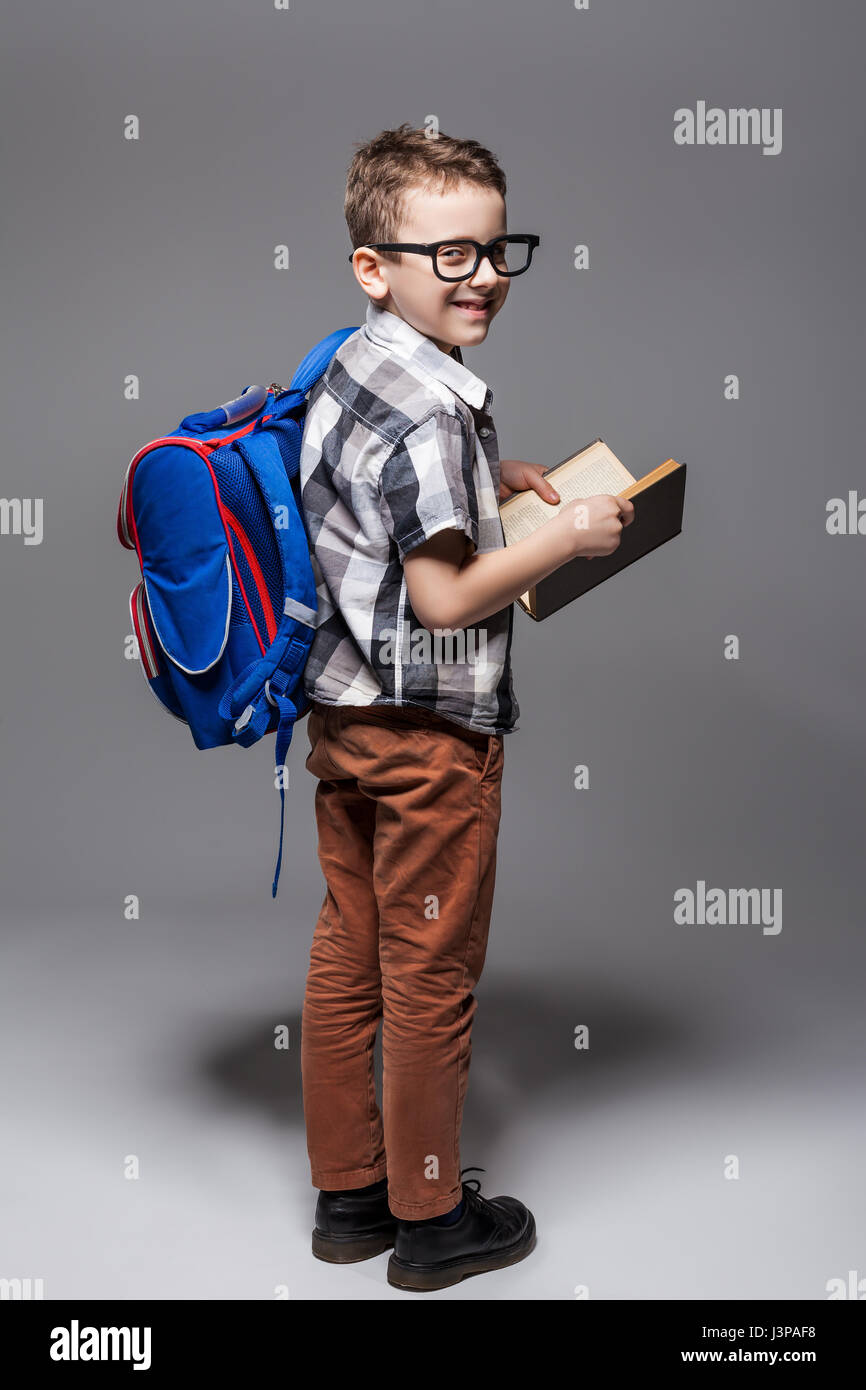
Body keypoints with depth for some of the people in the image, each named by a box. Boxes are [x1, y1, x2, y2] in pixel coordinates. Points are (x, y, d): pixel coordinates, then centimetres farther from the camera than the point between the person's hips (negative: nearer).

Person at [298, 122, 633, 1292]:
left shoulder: (347, 372, 8)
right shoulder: (428, 414, -21)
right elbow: (446, 596, -23)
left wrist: (494, 478, 15)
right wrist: (569, 536, -12)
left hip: (342, 713, 9)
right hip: (430, 734, -9)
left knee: (347, 956, 16)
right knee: (431, 977, 6)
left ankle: (347, 1192, 31)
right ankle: (430, 1216, 23)